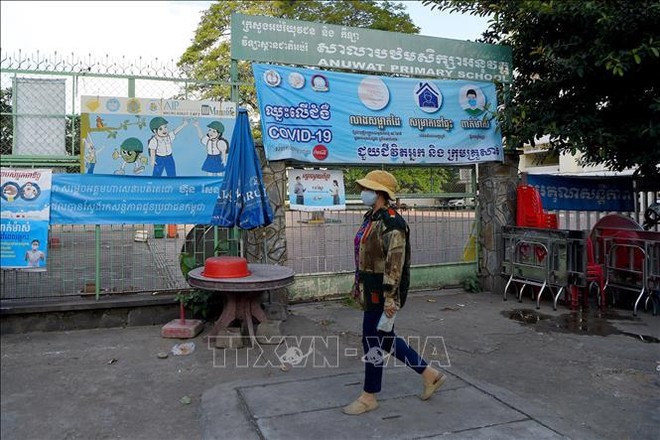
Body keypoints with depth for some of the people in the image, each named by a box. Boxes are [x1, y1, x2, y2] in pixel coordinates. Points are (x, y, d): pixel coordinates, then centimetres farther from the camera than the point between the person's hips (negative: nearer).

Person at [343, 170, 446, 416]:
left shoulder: (391, 222, -19)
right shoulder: (371, 217, 12)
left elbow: (395, 263, -23)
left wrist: (389, 297, -24)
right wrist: (361, 287, 23)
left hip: (380, 292, -10)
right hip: (369, 290, 10)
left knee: (373, 342, 2)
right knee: (386, 339, 17)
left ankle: (369, 397, 19)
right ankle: (429, 374, 30)